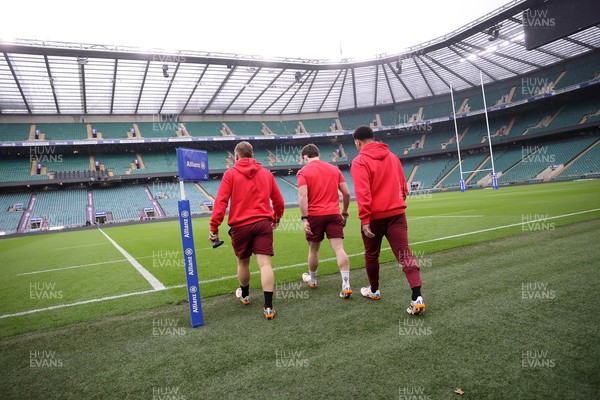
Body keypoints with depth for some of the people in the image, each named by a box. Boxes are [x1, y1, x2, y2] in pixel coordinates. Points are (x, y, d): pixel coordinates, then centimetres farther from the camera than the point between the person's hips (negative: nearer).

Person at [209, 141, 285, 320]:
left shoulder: (230, 174, 2)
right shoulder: (266, 173, 11)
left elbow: (220, 202, -8)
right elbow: (279, 201, 15)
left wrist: (214, 227, -7)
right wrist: (277, 218, 32)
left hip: (240, 225, -1)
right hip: (263, 223, 1)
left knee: (243, 262, 18)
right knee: (265, 264, -3)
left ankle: (245, 295, 40)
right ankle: (268, 307, -7)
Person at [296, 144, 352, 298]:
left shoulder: (303, 172, -2)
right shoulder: (334, 169, 10)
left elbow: (303, 197, -14)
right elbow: (346, 193, 8)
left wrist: (304, 218, -15)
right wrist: (345, 211, 20)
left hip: (315, 215, -2)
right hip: (334, 214, 2)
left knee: (313, 249, 16)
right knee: (339, 249, -3)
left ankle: (312, 279, 35)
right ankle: (346, 286, -10)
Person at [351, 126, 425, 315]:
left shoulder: (360, 161, -8)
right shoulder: (392, 156, 11)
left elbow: (363, 193, -18)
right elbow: (403, 187, 16)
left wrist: (364, 219, -18)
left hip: (374, 216, -4)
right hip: (397, 212, 4)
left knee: (371, 255, 16)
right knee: (405, 254, -1)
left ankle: (374, 291, 33)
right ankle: (417, 297, -13)